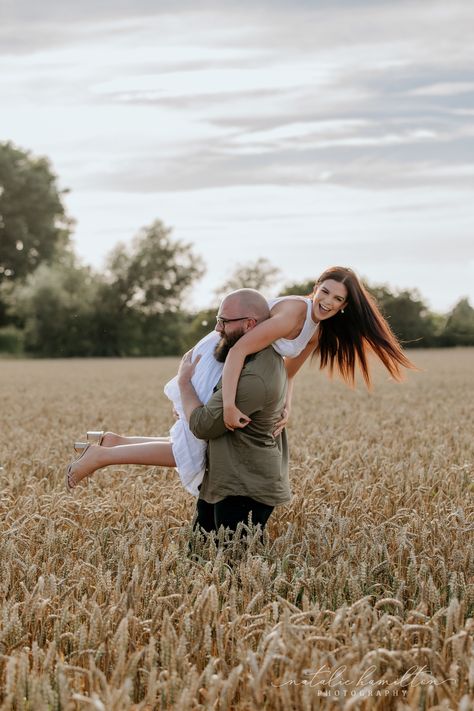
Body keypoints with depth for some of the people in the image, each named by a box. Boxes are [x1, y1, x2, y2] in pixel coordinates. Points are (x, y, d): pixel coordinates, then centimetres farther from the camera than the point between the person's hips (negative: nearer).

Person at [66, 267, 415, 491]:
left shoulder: (318, 331, 3)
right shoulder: (293, 312, -27)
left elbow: (288, 373, 11)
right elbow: (238, 351, -33)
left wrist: (286, 408, -6)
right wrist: (229, 405, -38)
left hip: (234, 369, 9)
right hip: (215, 362, -9)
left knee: (194, 447, 14)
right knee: (189, 456, -6)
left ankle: (115, 442, 21)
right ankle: (102, 456, 3)